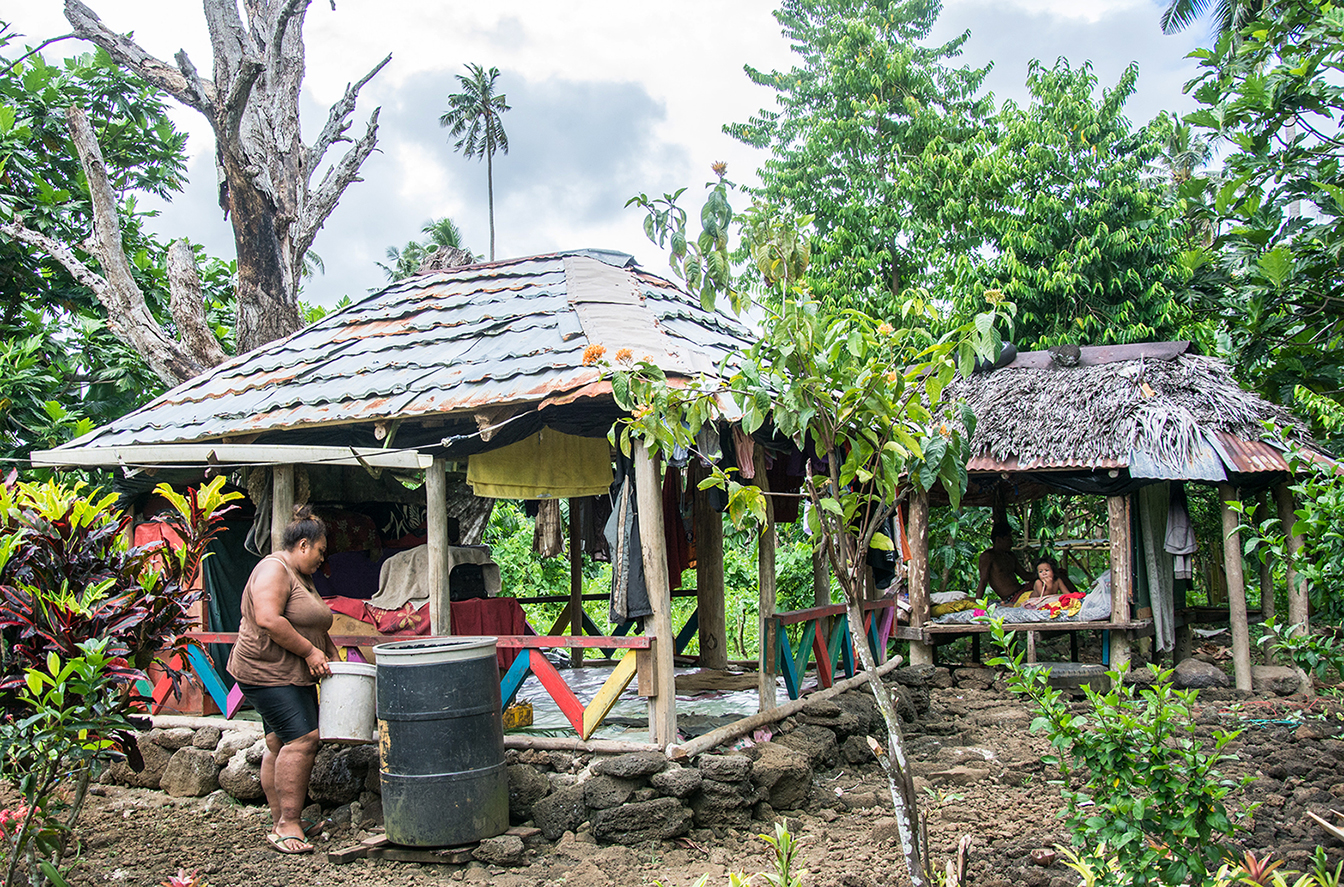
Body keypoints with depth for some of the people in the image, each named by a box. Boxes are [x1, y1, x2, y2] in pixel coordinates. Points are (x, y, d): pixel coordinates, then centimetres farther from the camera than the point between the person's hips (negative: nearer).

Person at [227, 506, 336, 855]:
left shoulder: (302, 577, 20)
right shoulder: (273, 570, -12)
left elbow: (315, 626, 29)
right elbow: (268, 620, -25)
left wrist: (331, 657, 16)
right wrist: (310, 651, -20)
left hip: (295, 676, 10)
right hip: (267, 672, -10)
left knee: (280, 744, 9)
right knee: (301, 738, -17)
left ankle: (281, 822, 12)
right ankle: (287, 825, -14)